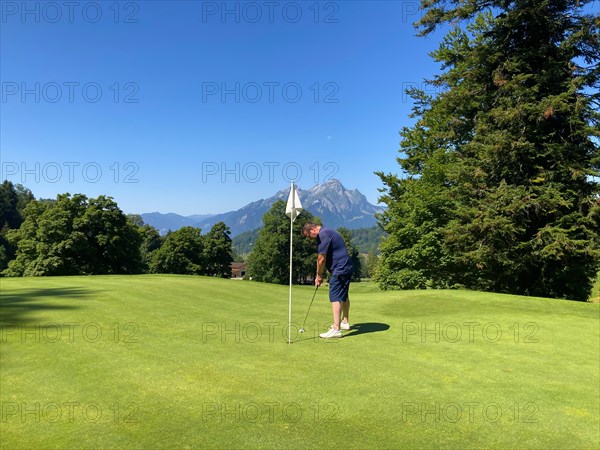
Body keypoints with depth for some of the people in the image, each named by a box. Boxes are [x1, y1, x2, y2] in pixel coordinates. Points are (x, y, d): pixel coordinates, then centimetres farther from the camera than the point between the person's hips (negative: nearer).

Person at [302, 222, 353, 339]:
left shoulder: (323, 235, -17)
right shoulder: (327, 232, 16)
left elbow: (321, 259, -16)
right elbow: (323, 258, 17)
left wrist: (319, 275, -3)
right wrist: (319, 274, 14)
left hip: (340, 270, -11)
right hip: (346, 268, 11)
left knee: (335, 297, -12)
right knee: (343, 296, 22)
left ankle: (336, 329, -14)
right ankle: (345, 322, 36)